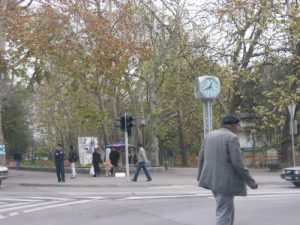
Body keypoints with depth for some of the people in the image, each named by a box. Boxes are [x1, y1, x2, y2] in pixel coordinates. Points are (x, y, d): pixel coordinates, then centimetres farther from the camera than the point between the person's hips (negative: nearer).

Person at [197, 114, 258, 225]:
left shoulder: (209, 135, 9)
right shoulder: (232, 137, -13)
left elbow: (202, 157, 13)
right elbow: (237, 163, -17)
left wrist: (201, 175, 26)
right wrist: (250, 181, -9)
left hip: (212, 179, 8)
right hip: (225, 181, -8)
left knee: (228, 211, 20)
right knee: (224, 214, -4)